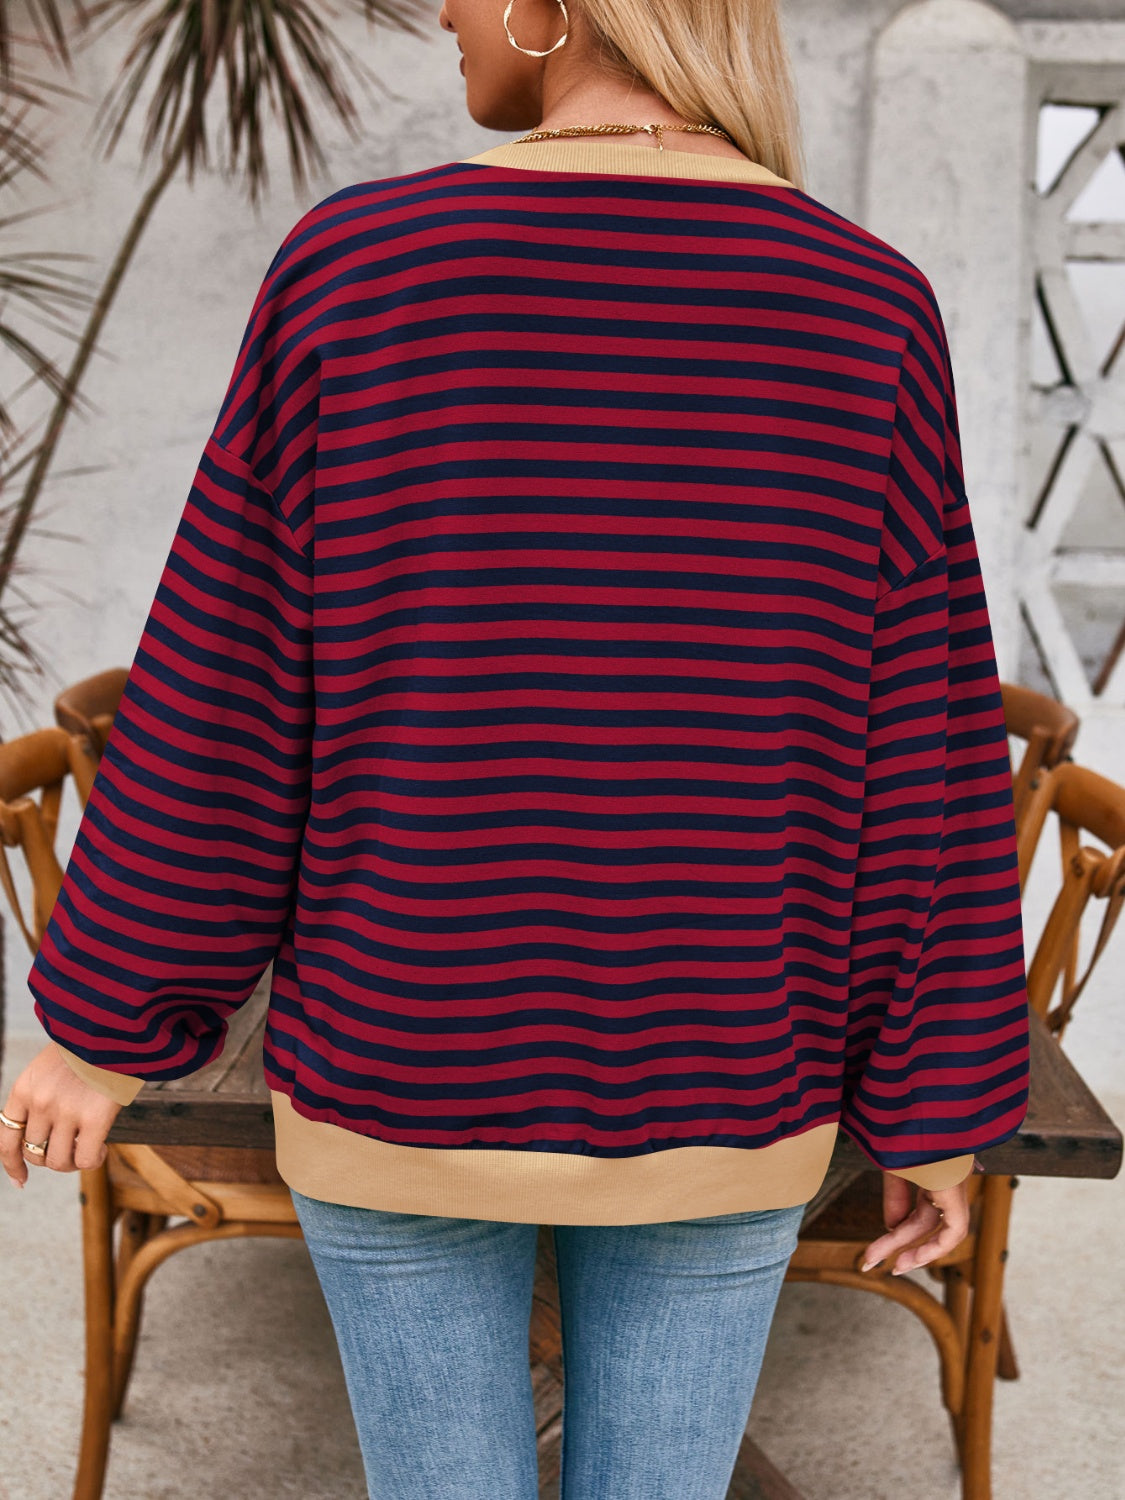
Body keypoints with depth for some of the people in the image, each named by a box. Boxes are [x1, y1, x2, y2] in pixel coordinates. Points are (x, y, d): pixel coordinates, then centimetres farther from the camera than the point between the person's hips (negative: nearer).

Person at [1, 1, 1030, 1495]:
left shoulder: (358, 270, -14)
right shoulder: (867, 306, -10)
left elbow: (219, 707, -9)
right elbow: (922, 761, -8)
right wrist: (940, 1107, 5)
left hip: (410, 1067, -1)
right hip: (705, 1088, 1)